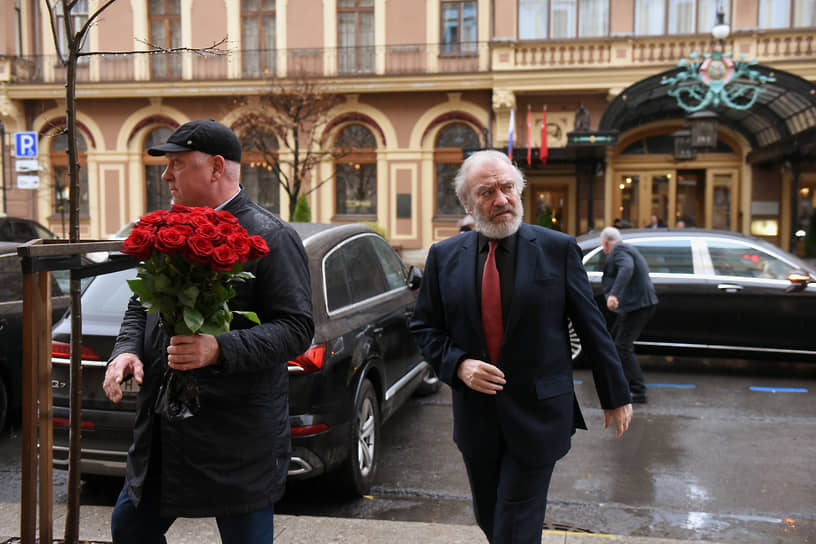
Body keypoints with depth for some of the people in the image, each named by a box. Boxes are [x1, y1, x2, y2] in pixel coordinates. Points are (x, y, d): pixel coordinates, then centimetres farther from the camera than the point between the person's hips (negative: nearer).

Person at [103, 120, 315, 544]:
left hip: (239, 439, -7)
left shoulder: (270, 238, -11)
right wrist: (126, 349, -2)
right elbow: (140, 306, 19)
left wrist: (220, 349, -28)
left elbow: (296, 328, -16)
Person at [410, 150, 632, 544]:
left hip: (537, 417, -3)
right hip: (476, 415, 3)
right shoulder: (445, 256, 0)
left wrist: (615, 396, 4)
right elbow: (424, 326, 6)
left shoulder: (558, 249, -6)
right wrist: (458, 364, -12)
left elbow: (592, 327, -2)